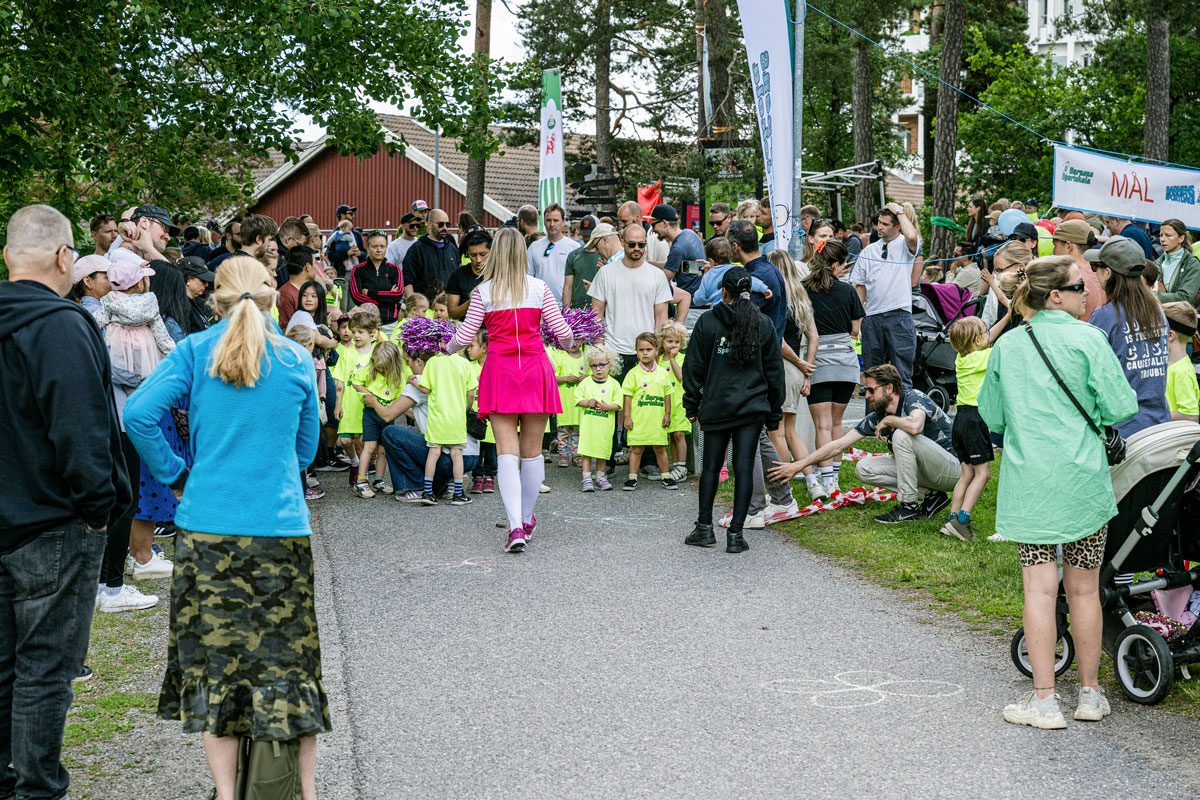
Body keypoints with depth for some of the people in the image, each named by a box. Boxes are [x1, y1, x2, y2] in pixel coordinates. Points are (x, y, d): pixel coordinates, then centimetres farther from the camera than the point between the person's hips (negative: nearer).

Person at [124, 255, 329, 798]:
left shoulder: (195, 352, -1)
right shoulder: (297, 361, 3)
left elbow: (138, 413, -12)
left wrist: (175, 475, 0)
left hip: (208, 525, 0)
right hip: (281, 526, 1)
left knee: (214, 656, 7)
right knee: (289, 654, 8)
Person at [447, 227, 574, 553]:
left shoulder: (483, 292, 0)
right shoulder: (539, 288, 2)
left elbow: (464, 337, 2)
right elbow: (563, 333, 2)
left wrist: (448, 349, 24)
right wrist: (567, 344, 25)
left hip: (500, 369, -1)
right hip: (536, 367, 1)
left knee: (507, 450, -5)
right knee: (532, 450, 12)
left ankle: (516, 526, -18)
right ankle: (527, 518, 26)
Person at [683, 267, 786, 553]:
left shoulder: (707, 322, -3)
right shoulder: (763, 324, 3)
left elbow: (694, 367, 1)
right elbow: (774, 370, 7)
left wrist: (692, 405, 10)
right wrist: (774, 412, 15)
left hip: (715, 408, 0)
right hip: (752, 408, 1)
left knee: (711, 466, 11)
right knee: (744, 468, 0)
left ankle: (704, 527, 15)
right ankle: (735, 534, -2)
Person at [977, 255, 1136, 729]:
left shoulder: (1006, 346, 6)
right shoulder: (1087, 339, -6)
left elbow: (990, 416, 14)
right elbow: (1121, 408, -8)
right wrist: (1085, 411, 11)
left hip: (1027, 481, 2)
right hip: (1082, 477, -2)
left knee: (1040, 589, 1)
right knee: (1084, 589, 9)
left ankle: (1044, 700, 1)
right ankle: (1090, 694, 19)